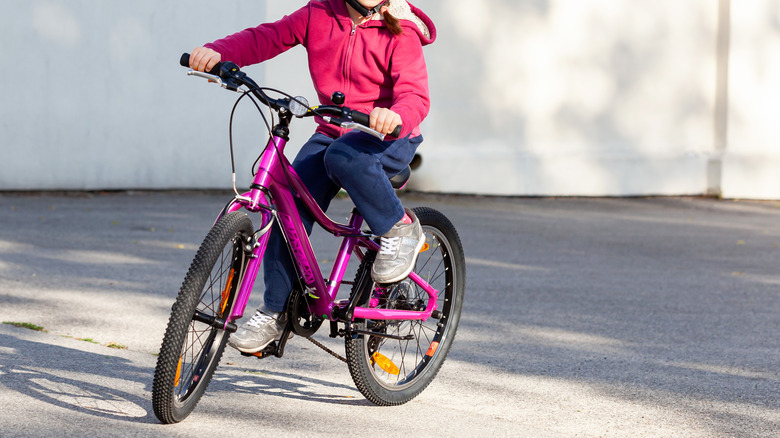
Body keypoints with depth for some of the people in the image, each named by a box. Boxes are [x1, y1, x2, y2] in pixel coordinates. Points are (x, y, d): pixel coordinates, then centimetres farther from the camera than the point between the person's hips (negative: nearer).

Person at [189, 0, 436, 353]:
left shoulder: (400, 34, -12)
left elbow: (416, 96, -24)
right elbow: (265, 38, -1)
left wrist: (396, 116, -49)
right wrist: (217, 52, -21)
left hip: (389, 138, -4)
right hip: (331, 133, 4)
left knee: (343, 156, -38)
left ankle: (400, 229, -16)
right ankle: (275, 312, -1)